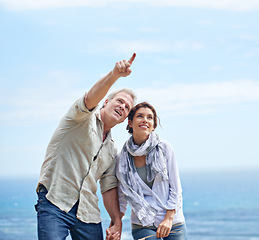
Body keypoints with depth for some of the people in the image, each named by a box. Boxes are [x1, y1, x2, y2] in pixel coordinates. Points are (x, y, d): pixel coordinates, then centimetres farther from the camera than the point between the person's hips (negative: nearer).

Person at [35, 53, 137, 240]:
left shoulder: (112, 150, 21)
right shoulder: (85, 117, 4)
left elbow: (109, 188, 19)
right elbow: (90, 99, -20)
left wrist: (117, 222, 5)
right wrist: (114, 74, -37)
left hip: (88, 212, 7)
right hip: (55, 203, -6)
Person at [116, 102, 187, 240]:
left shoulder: (164, 148, -1)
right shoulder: (122, 158, 2)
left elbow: (175, 188, 0)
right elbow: (121, 198, 9)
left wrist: (168, 219, -8)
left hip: (173, 222, 1)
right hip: (142, 226, 0)